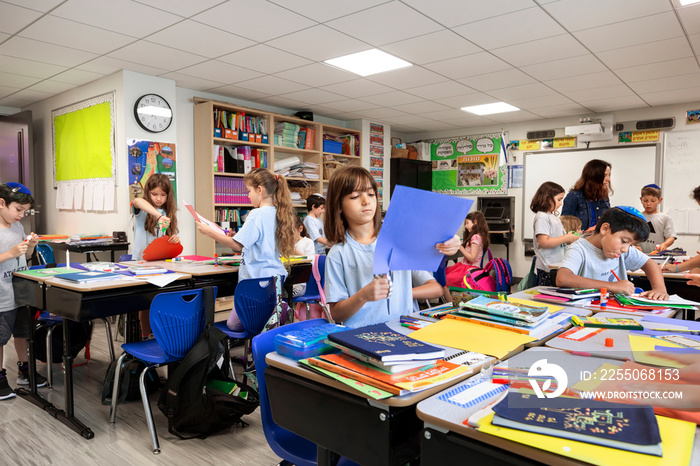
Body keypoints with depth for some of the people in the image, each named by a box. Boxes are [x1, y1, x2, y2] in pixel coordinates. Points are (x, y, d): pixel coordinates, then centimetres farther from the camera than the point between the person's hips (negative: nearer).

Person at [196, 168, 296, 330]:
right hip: (276, 278, 9)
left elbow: (237, 245, -17)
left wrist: (208, 232, -10)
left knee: (234, 324, 3)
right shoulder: (277, 213, 9)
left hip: (258, 280, -9)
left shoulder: (257, 214, -16)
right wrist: (235, 235, 21)